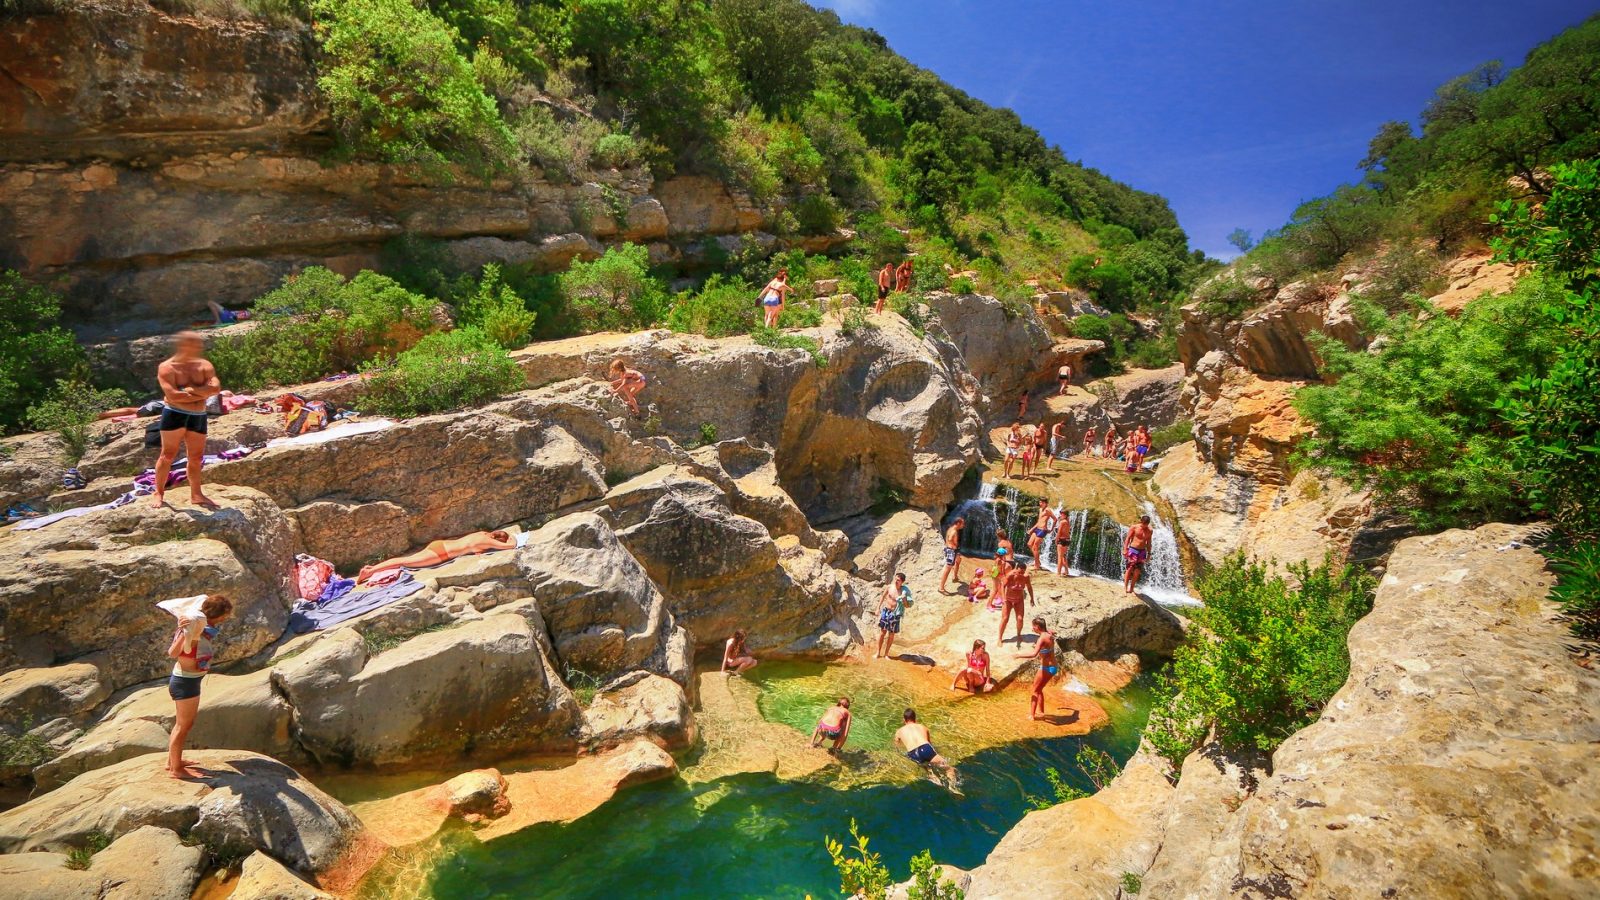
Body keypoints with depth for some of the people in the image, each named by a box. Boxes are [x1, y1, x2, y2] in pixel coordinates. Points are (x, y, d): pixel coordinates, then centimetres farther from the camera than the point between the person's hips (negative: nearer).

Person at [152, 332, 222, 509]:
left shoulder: (204, 365, 7)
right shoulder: (167, 367, -6)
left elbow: (216, 388, -7)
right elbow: (172, 395, -18)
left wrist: (192, 389, -16)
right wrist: (202, 394, -11)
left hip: (198, 416, 4)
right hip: (175, 414, -4)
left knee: (196, 457, 9)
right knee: (168, 455, -2)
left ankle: (196, 494, 18)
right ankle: (159, 494, 8)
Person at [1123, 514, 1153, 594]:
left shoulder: (1149, 531, 7)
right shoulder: (1134, 528, -3)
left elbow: (1148, 542, 15)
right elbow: (1127, 538, -4)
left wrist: (1149, 553, 12)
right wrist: (1125, 549, -11)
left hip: (1142, 551, 3)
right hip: (1133, 549, -3)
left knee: (1137, 571, 1)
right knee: (1129, 568, -11)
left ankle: (1131, 589, 9)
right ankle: (1125, 588, -12)